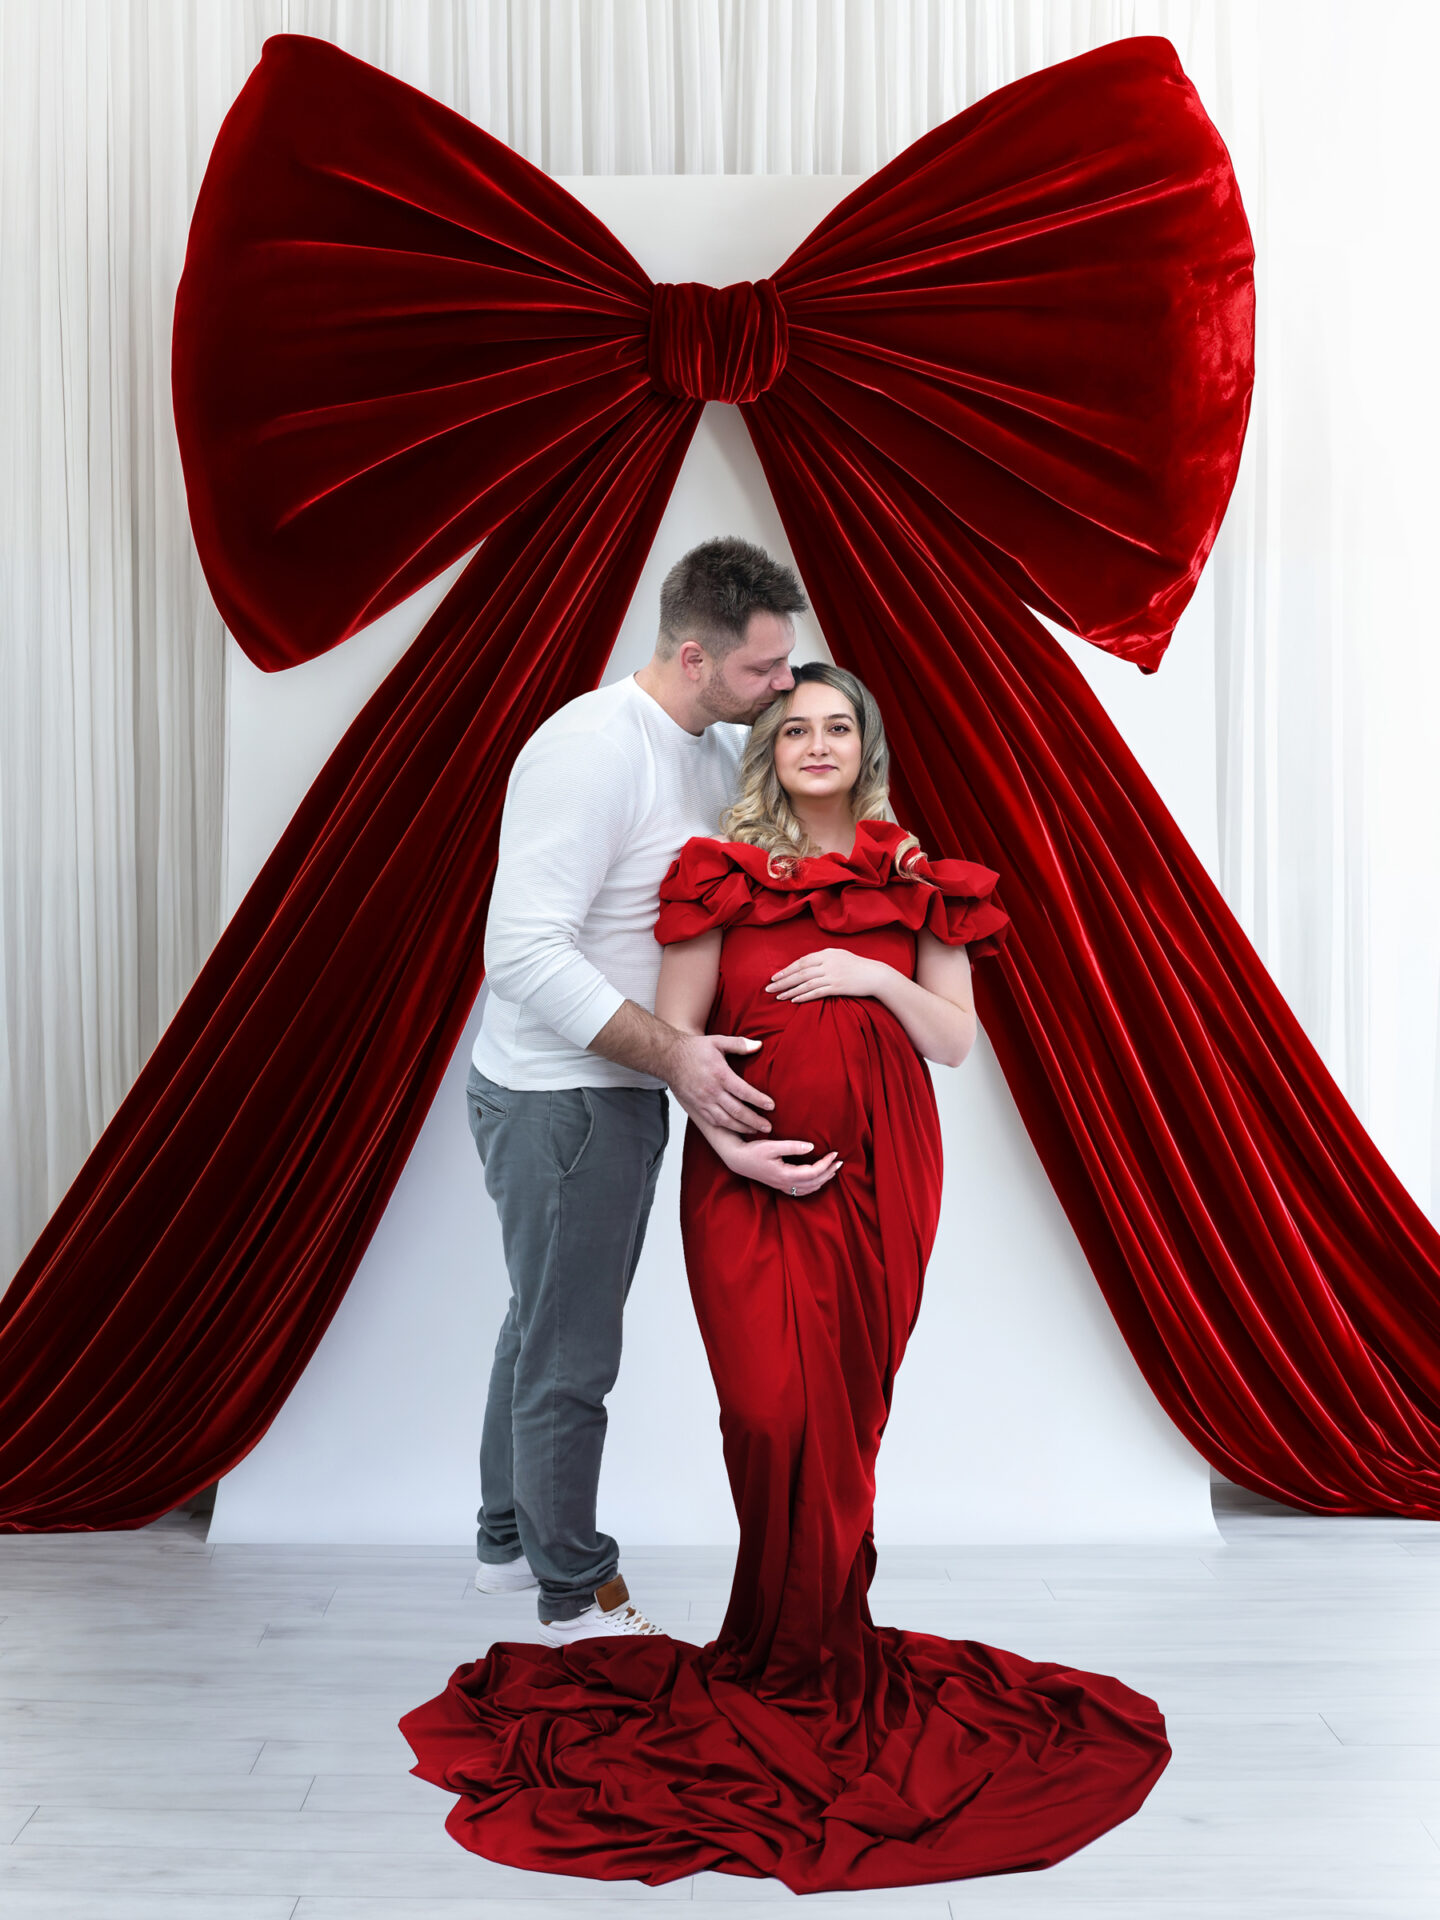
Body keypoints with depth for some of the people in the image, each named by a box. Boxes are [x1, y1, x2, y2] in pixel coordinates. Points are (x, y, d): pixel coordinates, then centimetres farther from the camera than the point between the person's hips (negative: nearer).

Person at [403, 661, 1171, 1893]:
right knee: (778, 1412, -9)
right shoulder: (723, 874, 2)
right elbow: (673, 1031, 0)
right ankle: (813, 1655, 11)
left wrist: (880, 977, -13)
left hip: (879, 1184, 2)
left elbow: (956, 1042, 4)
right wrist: (727, 1140, -13)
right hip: (750, 1179, -1)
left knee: (846, 1410, 5)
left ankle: (794, 1640, 24)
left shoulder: (917, 879, 6)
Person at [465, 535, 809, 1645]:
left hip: (625, 1092, 10)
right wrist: (673, 1054, -33)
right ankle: (578, 1598, 23)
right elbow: (525, 951, -28)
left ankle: (510, 1540, 42)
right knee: (570, 1355, 4)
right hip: (558, 1101, -10)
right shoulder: (592, 750, -23)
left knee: (546, 1325, 23)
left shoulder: (721, 744, 5)